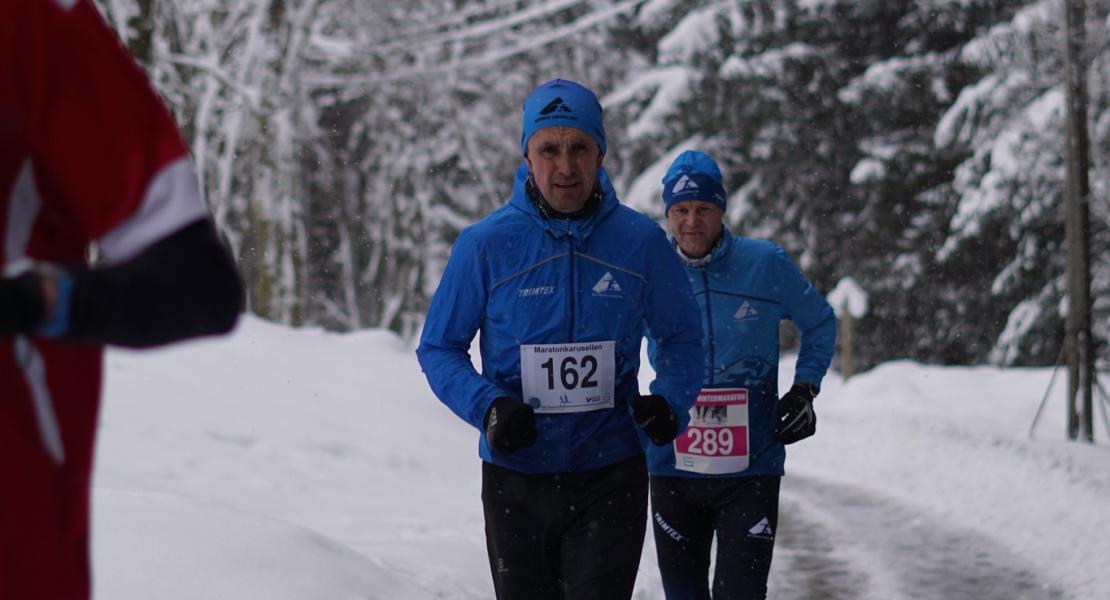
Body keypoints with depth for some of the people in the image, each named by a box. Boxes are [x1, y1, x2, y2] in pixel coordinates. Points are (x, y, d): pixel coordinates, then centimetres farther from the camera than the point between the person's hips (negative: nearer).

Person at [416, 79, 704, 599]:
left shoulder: (640, 241, -2)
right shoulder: (485, 244, -5)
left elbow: (680, 337, 10)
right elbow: (439, 348, 3)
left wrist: (670, 401, -10)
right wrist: (486, 407, -16)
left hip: (610, 480, -1)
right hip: (515, 481, 1)